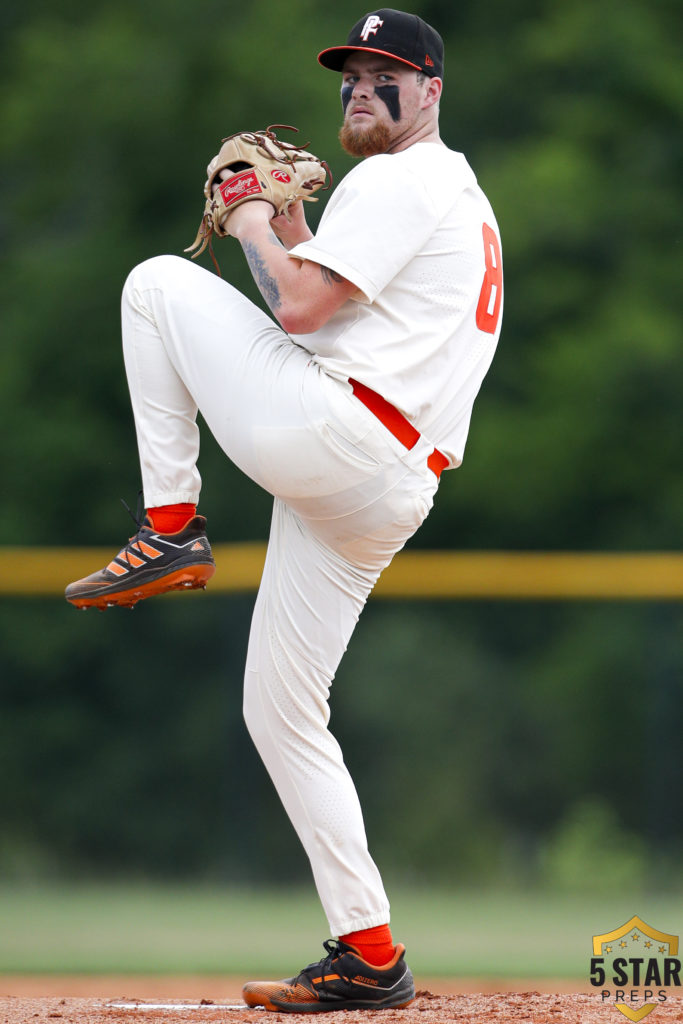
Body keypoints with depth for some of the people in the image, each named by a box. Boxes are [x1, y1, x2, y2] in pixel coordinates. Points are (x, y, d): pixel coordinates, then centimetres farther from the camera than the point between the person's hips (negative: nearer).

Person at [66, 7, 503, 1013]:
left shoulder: (397, 182, -4)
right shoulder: (467, 202, 28)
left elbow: (301, 308, -14)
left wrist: (256, 230, 3)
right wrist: (291, 233, 22)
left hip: (323, 435, -10)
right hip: (387, 496, 10)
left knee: (159, 280, 2)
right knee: (281, 710, 12)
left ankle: (171, 528, -2)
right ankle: (367, 955, 7)